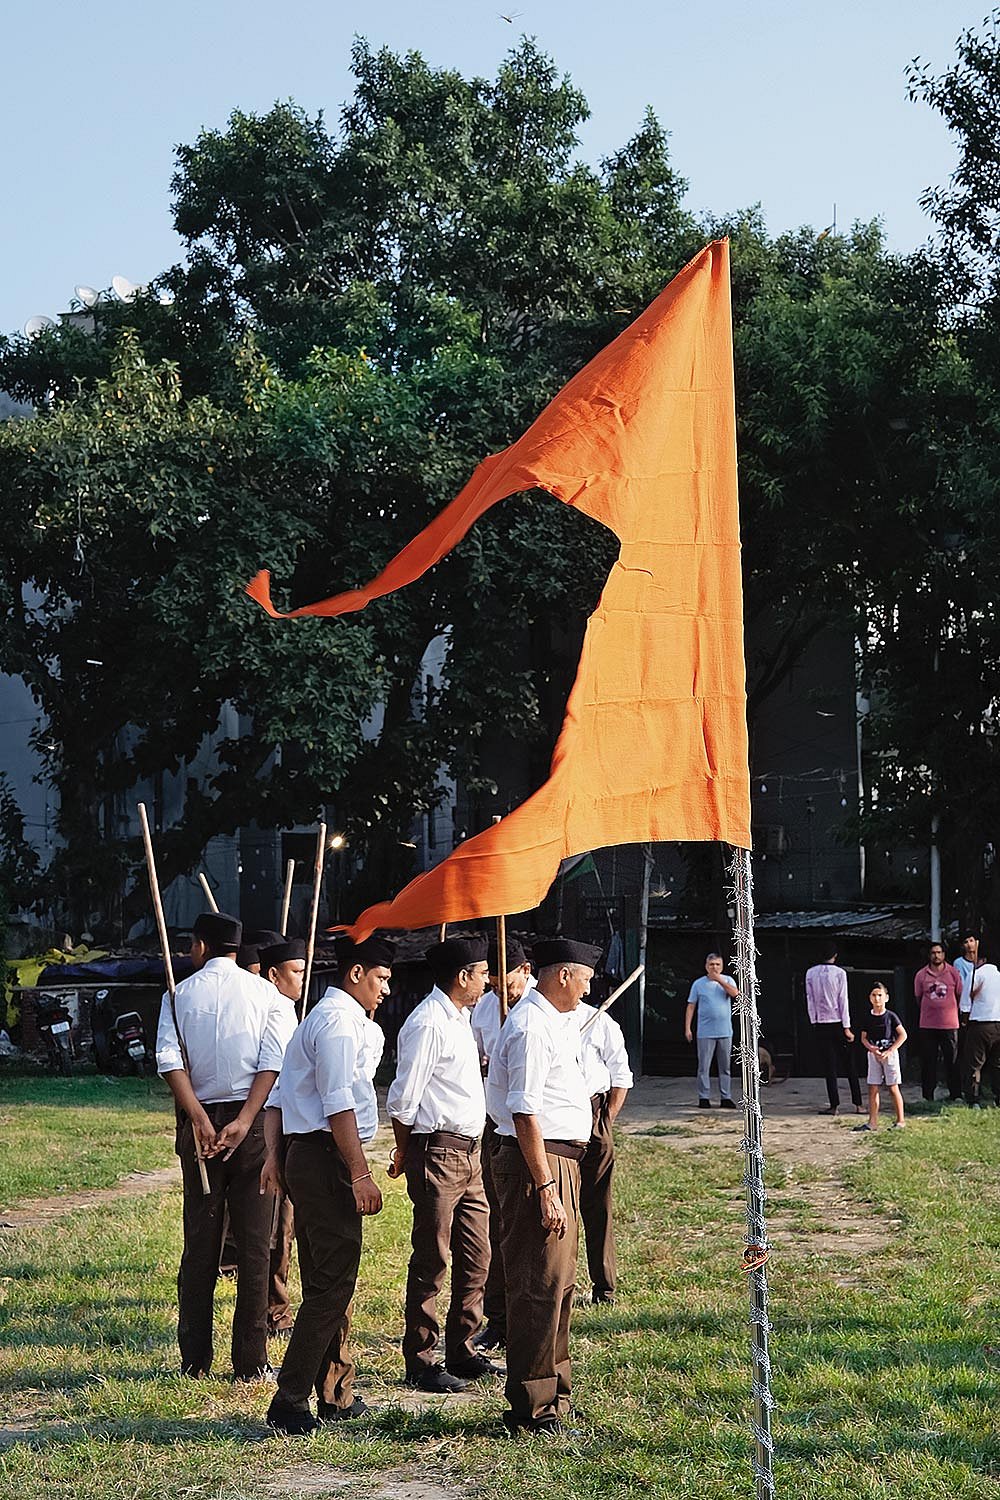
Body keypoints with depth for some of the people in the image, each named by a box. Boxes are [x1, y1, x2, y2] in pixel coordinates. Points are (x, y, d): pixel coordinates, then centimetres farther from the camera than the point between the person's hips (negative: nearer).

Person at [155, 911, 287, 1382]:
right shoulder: (265, 993, 1)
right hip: (252, 1118, -1)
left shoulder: (181, 994, 2)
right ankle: (251, 1361, 2)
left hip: (200, 1120, 1)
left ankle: (195, 1359, 11)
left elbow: (169, 1060, -11)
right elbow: (273, 1062, -10)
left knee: (200, 1241, 8)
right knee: (254, 1241, 2)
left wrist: (200, 1119, -14)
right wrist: (244, 1122, -14)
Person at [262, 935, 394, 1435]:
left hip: (304, 1153, 11)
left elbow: (278, 1097, 21)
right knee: (331, 1284, -9)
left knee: (328, 1280, 16)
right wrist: (361, 1174, -20)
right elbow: (339, 1106, -20)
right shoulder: (339, 1021, -12)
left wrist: (275, 1154, 16)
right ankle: (290, 1402, -10)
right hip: (326, 1157, -11)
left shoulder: (321, 1018, 21)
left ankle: (336, 1396, 24)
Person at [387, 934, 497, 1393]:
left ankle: (461, 1352, 22)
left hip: (468, 1152, 9)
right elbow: (403, 1100, -13)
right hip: (439, 1150, -9)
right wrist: (404, 1153, -3)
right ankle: (420, 1362, 6)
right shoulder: (427, 1024, -16)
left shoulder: (459, 1019, 15)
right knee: (431, 1260, -2)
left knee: (475, 1256, 12)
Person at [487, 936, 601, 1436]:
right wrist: (545, 1188, -24)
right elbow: (524, 1113, -23)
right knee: (540, 1285, -8)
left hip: (560, 1158, 11)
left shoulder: (555, 1022, 16)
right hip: (539, 1160, -11)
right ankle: (532, 1408, -2)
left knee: (558, 1282, 19)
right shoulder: (532, 1027, -17)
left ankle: (551, 1392, 31)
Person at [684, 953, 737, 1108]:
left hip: (725, 1032, 2)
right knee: (704, 1067, -3)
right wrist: (687, 1028, -1)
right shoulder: (699, 984, 4)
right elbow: (691, 1006, 5)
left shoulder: (727, 980, 8)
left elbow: (735, 993, -12)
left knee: (725, 1067, 6)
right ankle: (704, 1098, 2)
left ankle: (726, 1098, 11)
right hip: (705, 1033, -2)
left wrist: (719, 980, -13)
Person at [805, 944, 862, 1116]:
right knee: (850, 1065, 7)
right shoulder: (839, 973, -7)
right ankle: (858, 1104, 7)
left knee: (829, 1066, 4)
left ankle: (834, 1105, -1)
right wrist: (847, 1027, -5)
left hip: (821, 1024, 2)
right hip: (838, 1023, -2)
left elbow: (810, 1000, 3)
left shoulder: (811, 973, 0)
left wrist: (814, 1022, 11)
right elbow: (843, 1000, -7)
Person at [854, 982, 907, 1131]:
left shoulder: (890, 1016, -6)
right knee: (872, 1089, 2)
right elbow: (864, 1038, 8)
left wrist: (890, 1051, -13)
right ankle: (872, 1122, 6)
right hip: (873, 1054, 4)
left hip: (890, 1055, -4)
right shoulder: (868, 1018, 5)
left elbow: (903, 1035, -7)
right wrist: (871, 1048, -12)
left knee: (893, 1088, 0)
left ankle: (900, 1120, 8)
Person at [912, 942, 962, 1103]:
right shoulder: (921, 975, 3)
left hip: (950, 1024, 0)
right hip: (927, 1025, 1)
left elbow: (960, 996, 11)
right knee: (928, 1062, 3)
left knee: (952, 1061, 1)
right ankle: (927, 1096, 8)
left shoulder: (953, 973, 2)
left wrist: (950, 1011, 12)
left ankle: (956, 1095, 8)